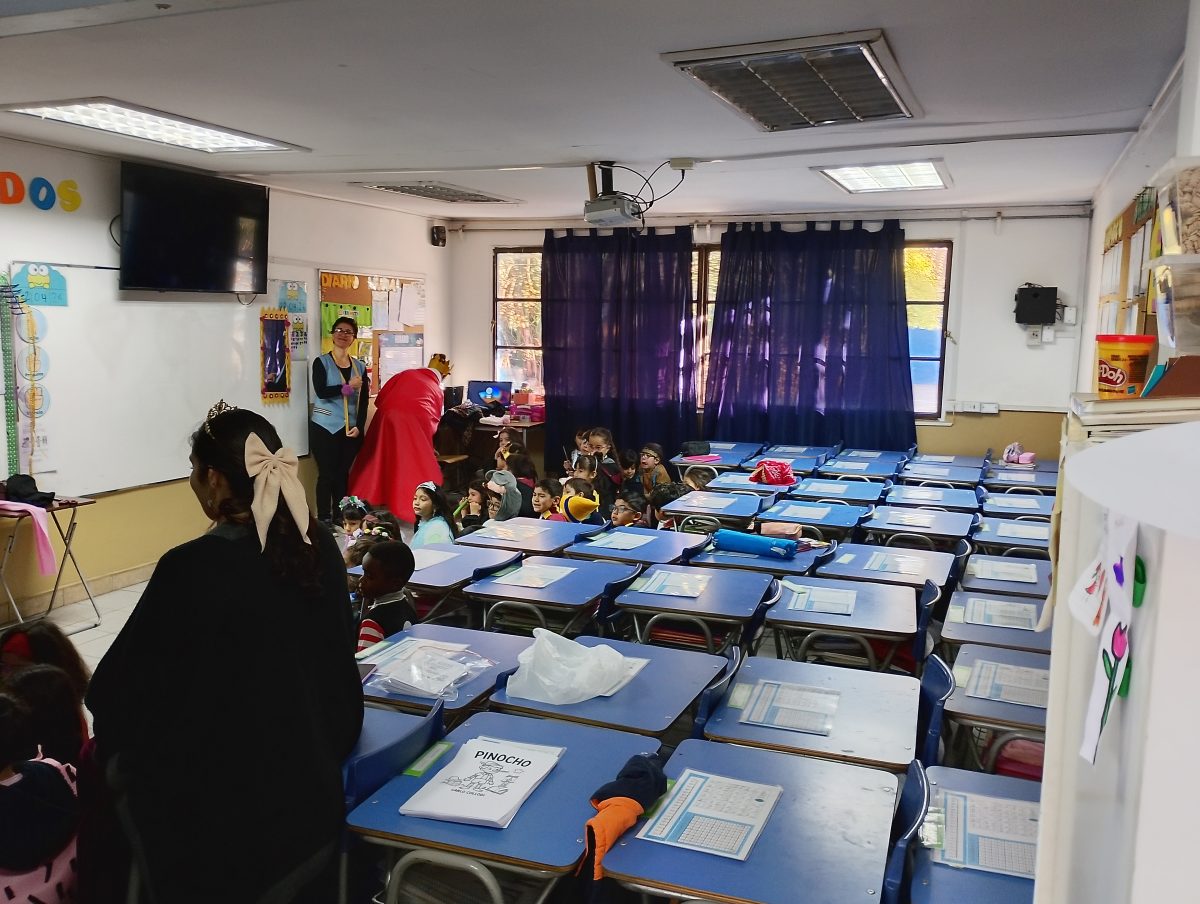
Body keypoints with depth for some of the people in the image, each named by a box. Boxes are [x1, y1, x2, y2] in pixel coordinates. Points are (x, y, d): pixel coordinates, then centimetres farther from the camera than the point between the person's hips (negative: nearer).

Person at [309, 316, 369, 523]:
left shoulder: (360, 366, 9)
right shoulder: (321, 362, -1)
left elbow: (363, 401, 6)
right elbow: (321, 392, -15)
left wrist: (358, 426, -5)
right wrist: (348, 387, -22)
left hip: (351, 429, 3)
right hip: (324, 428, -3)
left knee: (343, 473, 7)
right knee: (327, 474, -2)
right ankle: (324, 519, 6)